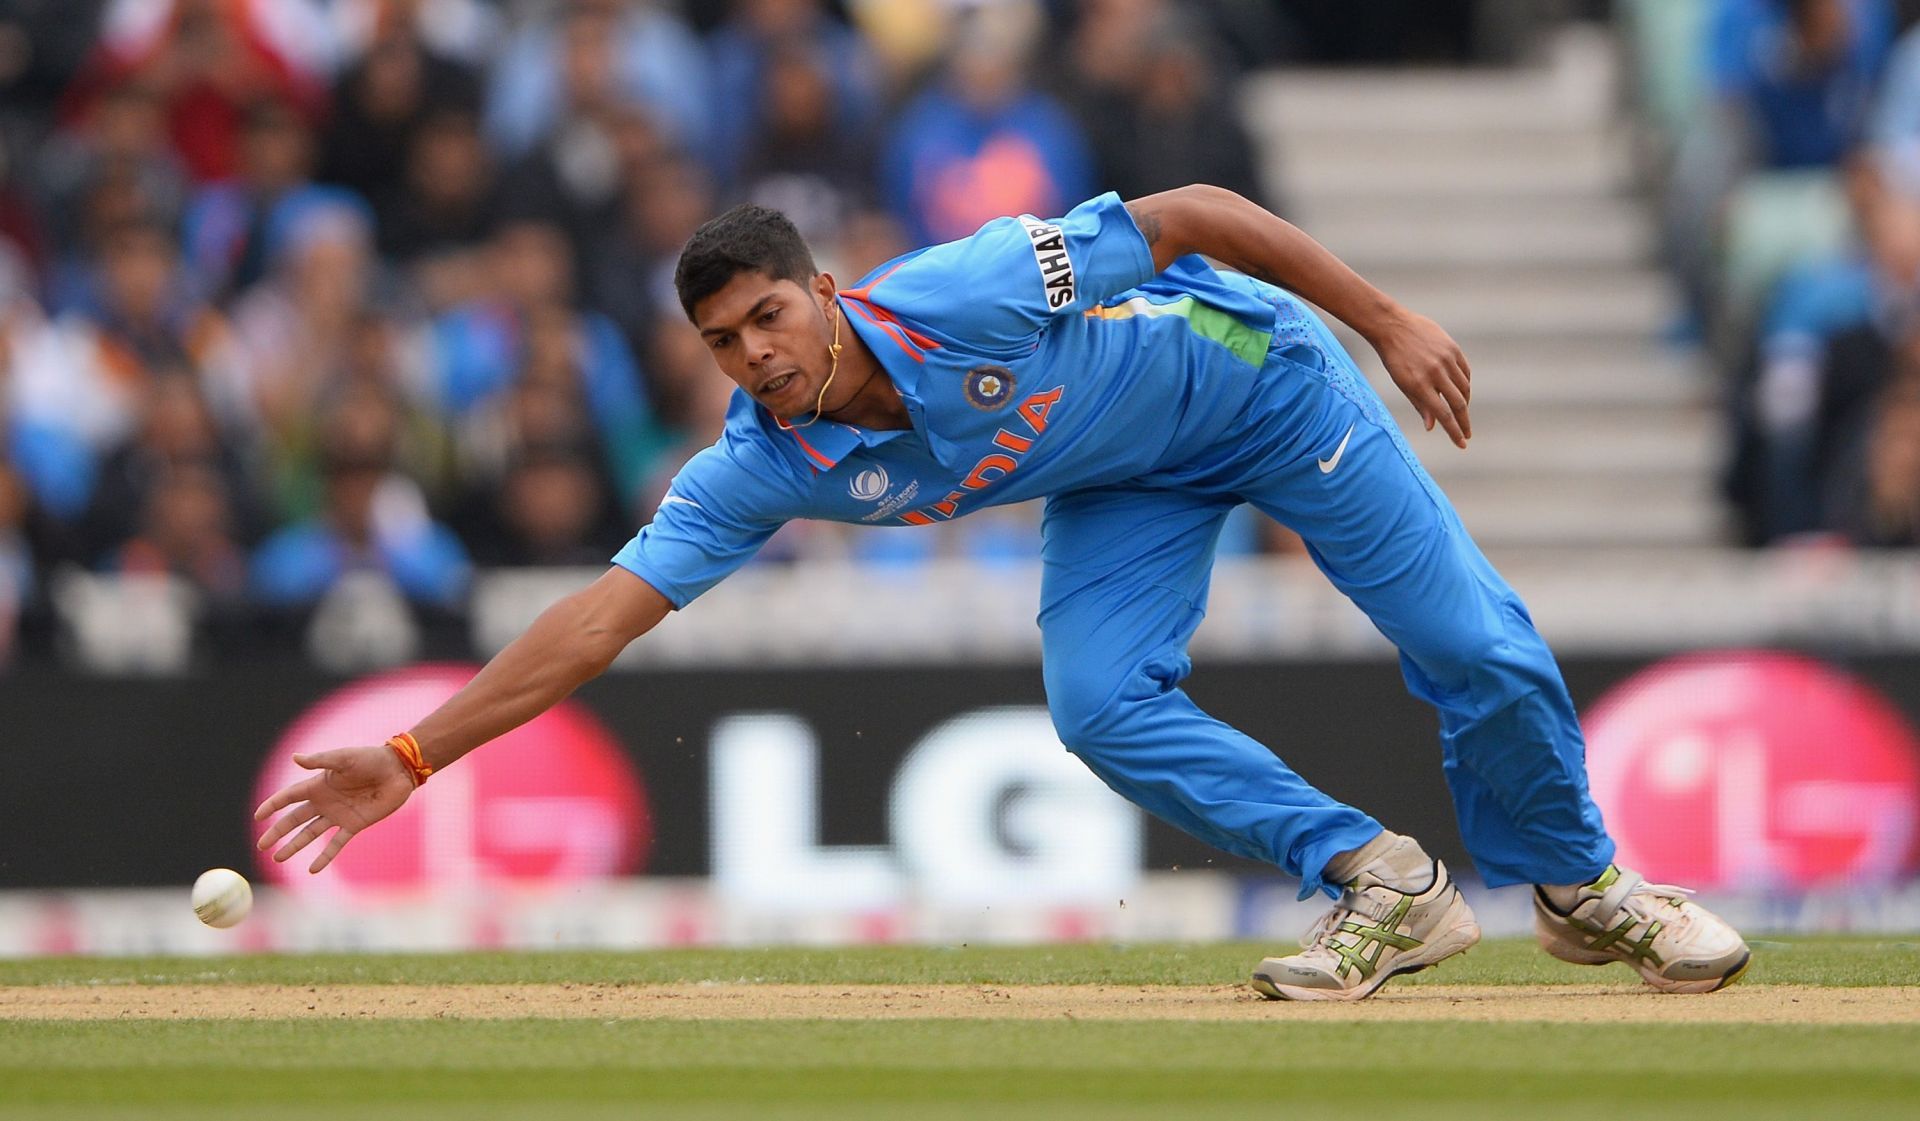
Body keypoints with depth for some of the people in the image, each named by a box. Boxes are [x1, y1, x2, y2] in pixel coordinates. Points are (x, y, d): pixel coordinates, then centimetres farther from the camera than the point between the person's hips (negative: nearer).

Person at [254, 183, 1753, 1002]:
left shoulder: (960, 294, -37)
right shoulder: (762, 467, -22)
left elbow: (1193, 216, -29)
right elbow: (604, 614, -24)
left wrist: (1389, 321, -26)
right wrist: (414, 758, -31)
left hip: (1252, 371, -4)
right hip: (1128, 481, 4)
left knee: (1478, 650, -7)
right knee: (1100, 701, -19)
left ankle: (1580, 887, 20)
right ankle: (1384, 887, -4)